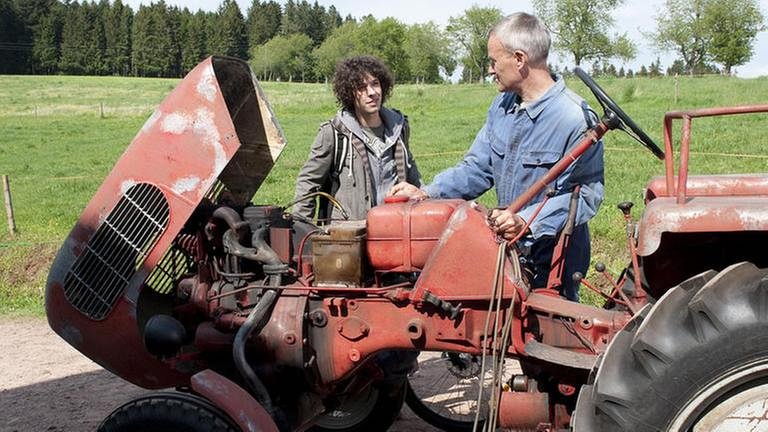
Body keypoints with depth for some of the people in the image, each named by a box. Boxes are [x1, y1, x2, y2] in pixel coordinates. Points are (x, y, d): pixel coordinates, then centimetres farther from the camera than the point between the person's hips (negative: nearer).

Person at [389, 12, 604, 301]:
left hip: (553, 259, -7)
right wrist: (427, 193, -5)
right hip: (508, 249, 7)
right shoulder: (502, 106, 4)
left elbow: (587, 193, -23)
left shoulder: (574, 118, -21)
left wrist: (526, 222, -33)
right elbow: (478, 168, 8)